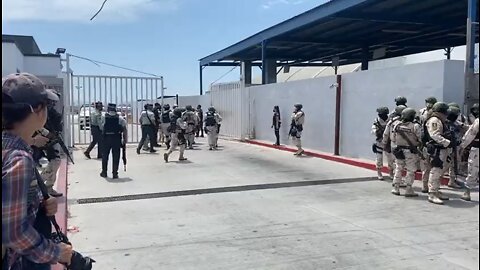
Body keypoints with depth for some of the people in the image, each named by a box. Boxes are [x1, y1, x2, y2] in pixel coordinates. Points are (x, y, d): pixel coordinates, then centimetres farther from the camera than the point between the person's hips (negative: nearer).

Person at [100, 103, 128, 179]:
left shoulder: (104, 117, 0)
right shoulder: (120, 118, -1)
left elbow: (101, 127, 4)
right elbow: (124, 129, -4)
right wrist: (125, 139, 1)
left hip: (106, 138, 1)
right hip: (116, 139, -1)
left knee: (105, 156, 15)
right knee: (116, 157, 5)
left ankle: (104, 172, 23)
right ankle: (115, 173, 5)